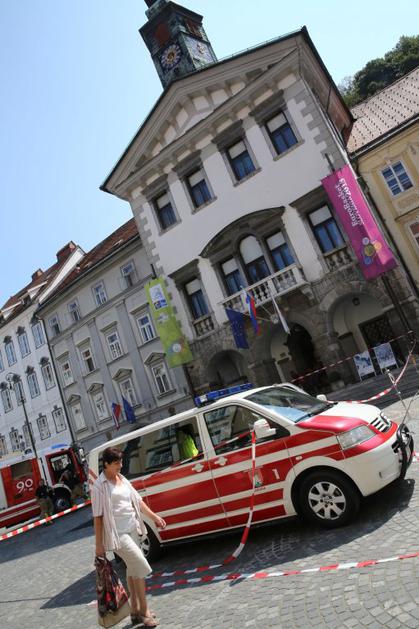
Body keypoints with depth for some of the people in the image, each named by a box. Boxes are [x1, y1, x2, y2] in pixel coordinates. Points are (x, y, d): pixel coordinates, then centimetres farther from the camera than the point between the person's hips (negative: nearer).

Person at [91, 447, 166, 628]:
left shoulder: (123, 479, 8)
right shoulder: (99, 487, -13)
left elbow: (137, 500, 11)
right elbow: (97, 517, -12)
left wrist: (154, 516, 5)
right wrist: (99, 544, -11)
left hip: (131, 530, 8)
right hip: (117, 533, -7)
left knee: (133, 568, 15)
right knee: (142, 566, -8)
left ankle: (135, 611, 29)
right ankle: (144, 611, 6)